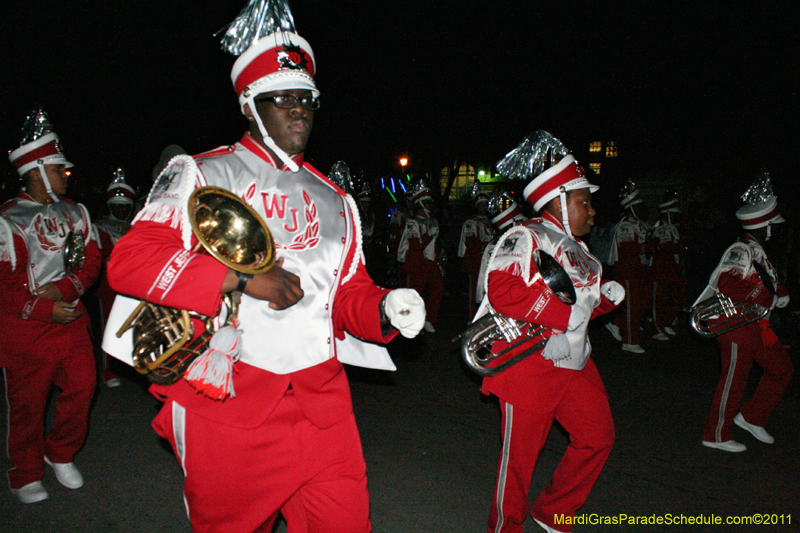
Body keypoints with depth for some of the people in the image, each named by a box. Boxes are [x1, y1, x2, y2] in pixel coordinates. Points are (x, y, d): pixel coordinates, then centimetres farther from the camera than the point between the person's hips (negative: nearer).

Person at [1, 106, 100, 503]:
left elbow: (91, 259, 5)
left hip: (71, 320, 5)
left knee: (82, 386, 3)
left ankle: (61, 455, 27)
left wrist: (64, 288, -12)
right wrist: (47, 310, -16)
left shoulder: (74, 212, 10)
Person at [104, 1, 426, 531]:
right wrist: (242, 277, -20)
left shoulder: (334, 200, 15)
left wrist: (385, 309, -8)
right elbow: (129, 260, -12)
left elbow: (349, 293, 15)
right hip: (227, 403, -3)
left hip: (322, 402, 4)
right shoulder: (202, 174, 0)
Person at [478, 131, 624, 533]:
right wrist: (565, 311, -27)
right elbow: (501, 291, -28)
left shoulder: (576, 248, 16)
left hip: (574, 362, 9)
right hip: (530, 362, -9)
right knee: (521, 451, 3)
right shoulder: (525, 238, -13)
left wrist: (606, 296, 6)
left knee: (598, 436, 13)